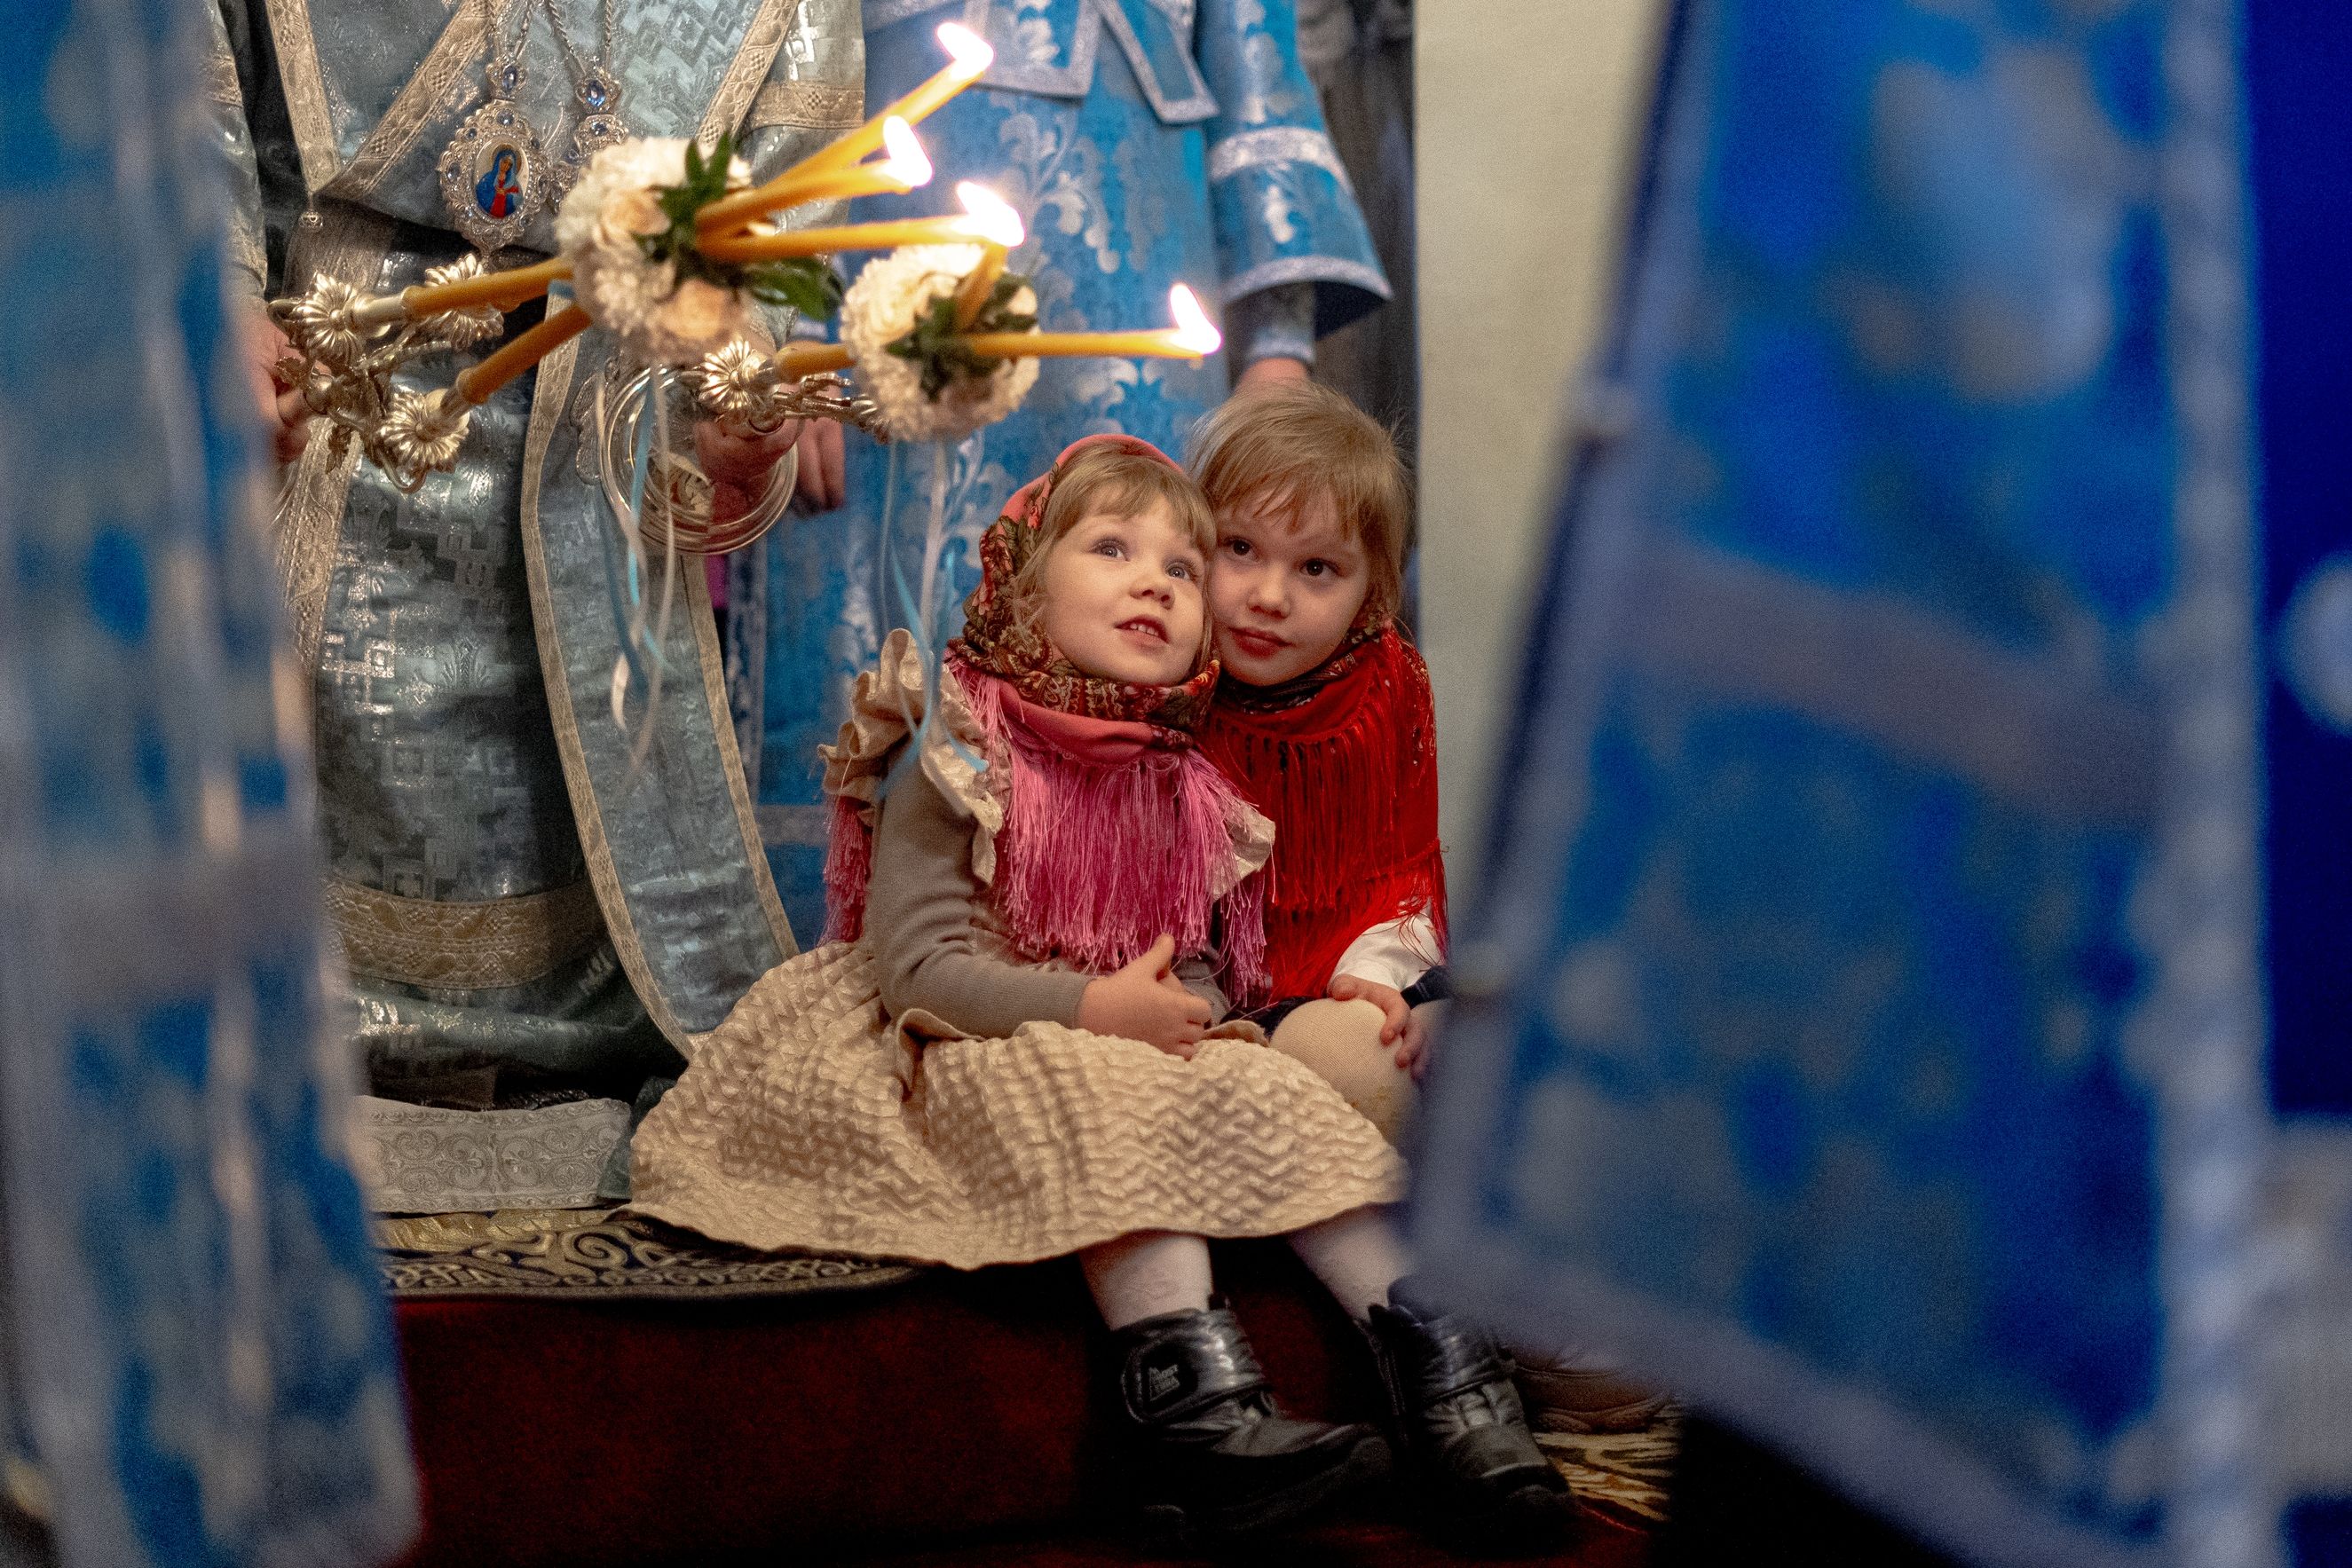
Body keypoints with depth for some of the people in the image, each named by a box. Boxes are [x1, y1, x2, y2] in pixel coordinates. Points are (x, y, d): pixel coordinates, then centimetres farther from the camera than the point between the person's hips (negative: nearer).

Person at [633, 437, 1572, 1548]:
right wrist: (1094, 1008, -24)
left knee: (1261, 1091, -18)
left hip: (1145, 1049, 6)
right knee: (1109, 1101, -33)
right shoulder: (961, 755, -10)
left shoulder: (1181, 787, 8)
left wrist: (1191, 1009, -14)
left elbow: (1200, 969, 12)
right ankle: (1188, 1389, -46)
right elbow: (915, 964, -17)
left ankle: (1434, 1359, -24)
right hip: (962, 1057, -6)